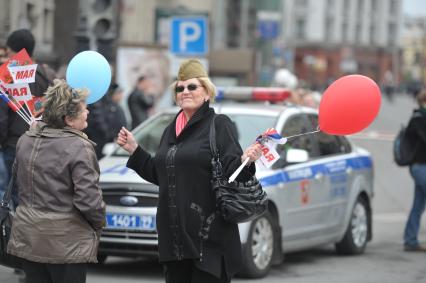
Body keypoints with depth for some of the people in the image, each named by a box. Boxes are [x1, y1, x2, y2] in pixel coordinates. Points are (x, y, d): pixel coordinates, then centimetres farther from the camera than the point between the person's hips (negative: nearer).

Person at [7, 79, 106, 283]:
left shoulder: (25, 140, 4)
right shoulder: (79, 148, -17)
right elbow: (88, 199, -20)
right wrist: (99, 222, -1)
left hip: (27, 239, 6)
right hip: (66, 243, -6)